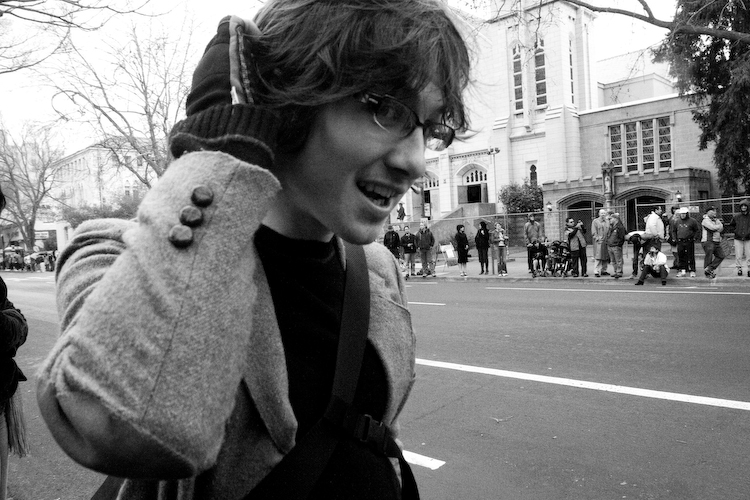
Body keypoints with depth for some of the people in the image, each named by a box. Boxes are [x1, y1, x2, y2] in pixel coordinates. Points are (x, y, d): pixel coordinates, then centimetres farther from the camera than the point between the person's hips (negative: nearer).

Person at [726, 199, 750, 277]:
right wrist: (735, 231, 0)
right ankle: (739, 269, 11)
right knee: (738, 256, 0)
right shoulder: (736, 216, 3)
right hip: (738, 239, 0)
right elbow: (730, 226, 14)